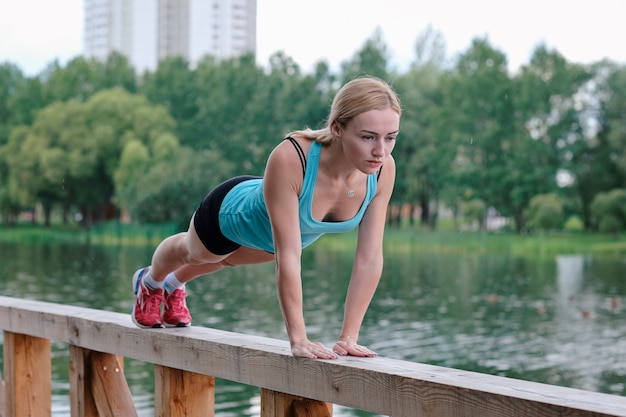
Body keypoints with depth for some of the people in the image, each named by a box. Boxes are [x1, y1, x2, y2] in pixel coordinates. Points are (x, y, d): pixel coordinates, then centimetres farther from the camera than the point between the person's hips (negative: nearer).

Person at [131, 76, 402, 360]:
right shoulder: (289, 158, -47)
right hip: (234, 212, -4)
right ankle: (150, 283, 67)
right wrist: (298, 339, -44)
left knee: (228, 259, 35)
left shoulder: (383, 169, -34)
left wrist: (348, 337, -29)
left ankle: (174, 286, 69)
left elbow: (370, 258, -29)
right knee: (191, 252, 30)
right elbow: (288, 257, -45)